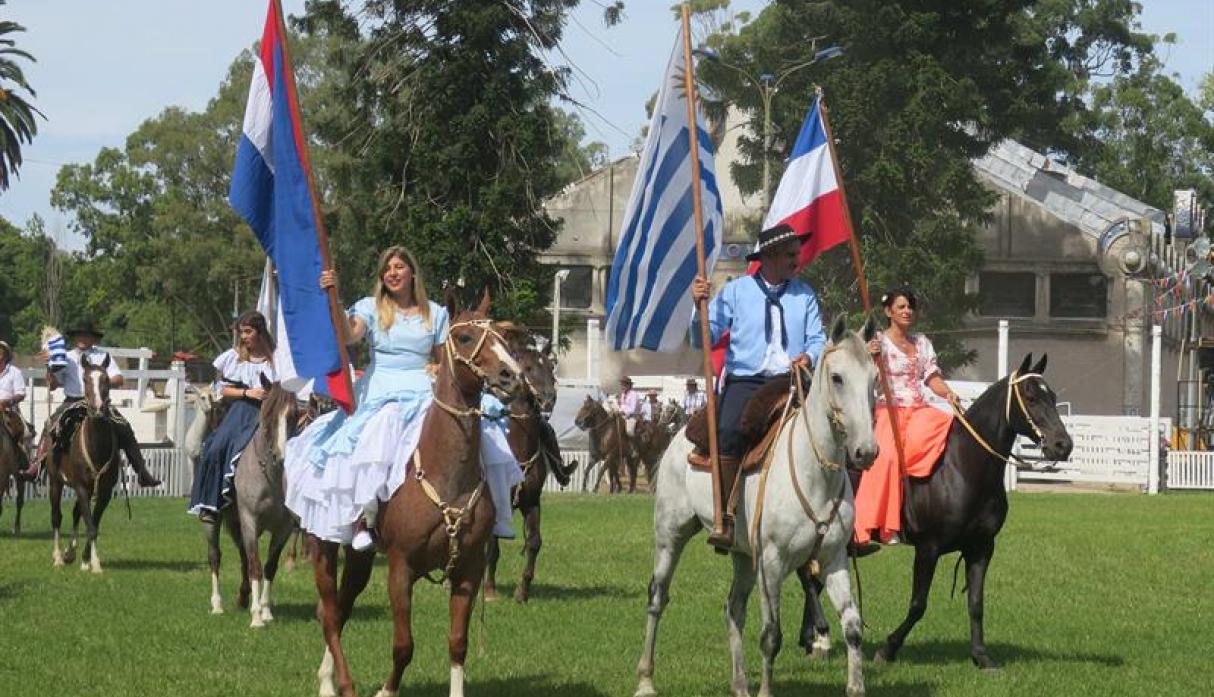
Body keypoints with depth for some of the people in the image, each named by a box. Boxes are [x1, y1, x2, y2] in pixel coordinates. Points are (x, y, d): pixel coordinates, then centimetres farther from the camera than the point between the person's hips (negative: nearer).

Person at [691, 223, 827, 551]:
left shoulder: (805, 295, 15)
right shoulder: (735, 291, 7)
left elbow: (817, 339, 11)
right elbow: (705, 339, 4)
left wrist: (809, 356, -12)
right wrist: (699, 306, -14)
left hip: (790, 382, 3)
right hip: (745, 381, -3)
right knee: (729, 432, -31)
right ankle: (722, 518, -26)